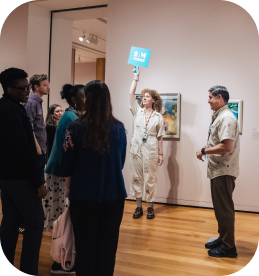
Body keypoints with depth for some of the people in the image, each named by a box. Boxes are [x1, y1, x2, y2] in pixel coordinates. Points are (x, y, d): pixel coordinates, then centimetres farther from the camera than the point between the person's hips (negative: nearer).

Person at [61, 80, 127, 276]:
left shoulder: (77, 128, -12)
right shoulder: (119, 128, -4)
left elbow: (68, 164, -4)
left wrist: (69, 188, 11)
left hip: (83, 196, -2)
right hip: (113, 195, 2)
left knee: (85, 246, 12)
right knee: (108, 246, 14)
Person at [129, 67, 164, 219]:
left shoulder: (158, 117, 2)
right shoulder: (137, 111, 7)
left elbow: (160, 137, 2)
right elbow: (131, 94, -3)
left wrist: (161, 154, -1)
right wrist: (136, 77, -2)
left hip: (151, 151, -2)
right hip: (136, 149, 3)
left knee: (150, 178, 2)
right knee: (136, 177, 5)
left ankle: (150, 207, 13)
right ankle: (139, 207, 15)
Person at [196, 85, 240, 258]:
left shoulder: (226, 118, -18)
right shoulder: (219, 116, 14)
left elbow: (226, 147, -27)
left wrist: (204, 151, -17)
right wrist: (206, 150, 7)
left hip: (224, 171, -10)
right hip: (218, 170, 10)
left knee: (224, 209, -1)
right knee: (220, 208, 18)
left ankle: (228, 247, 10)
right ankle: (222, 239, 30)